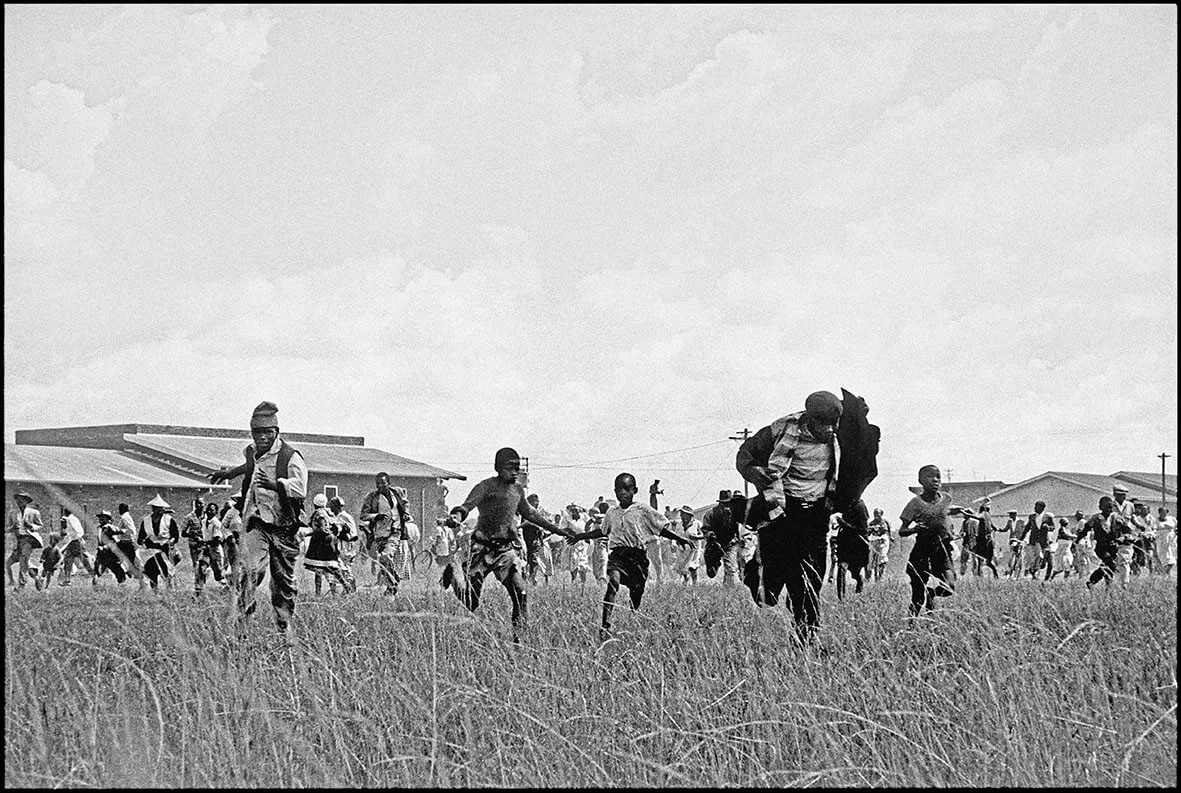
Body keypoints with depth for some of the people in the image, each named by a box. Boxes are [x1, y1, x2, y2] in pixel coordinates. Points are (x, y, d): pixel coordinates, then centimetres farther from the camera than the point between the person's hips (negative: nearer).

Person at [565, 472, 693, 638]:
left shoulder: (643, 510, 4)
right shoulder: (611, 513, 16)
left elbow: (662, 528, 4)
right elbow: (602, 531, 33)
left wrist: (679, 538, -9)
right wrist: (581, 536, 37)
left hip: (638, 556, -1)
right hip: (617, 553, 1)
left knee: (637, 593, 3)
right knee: (613, 581, -25)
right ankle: (605, 626, -36)